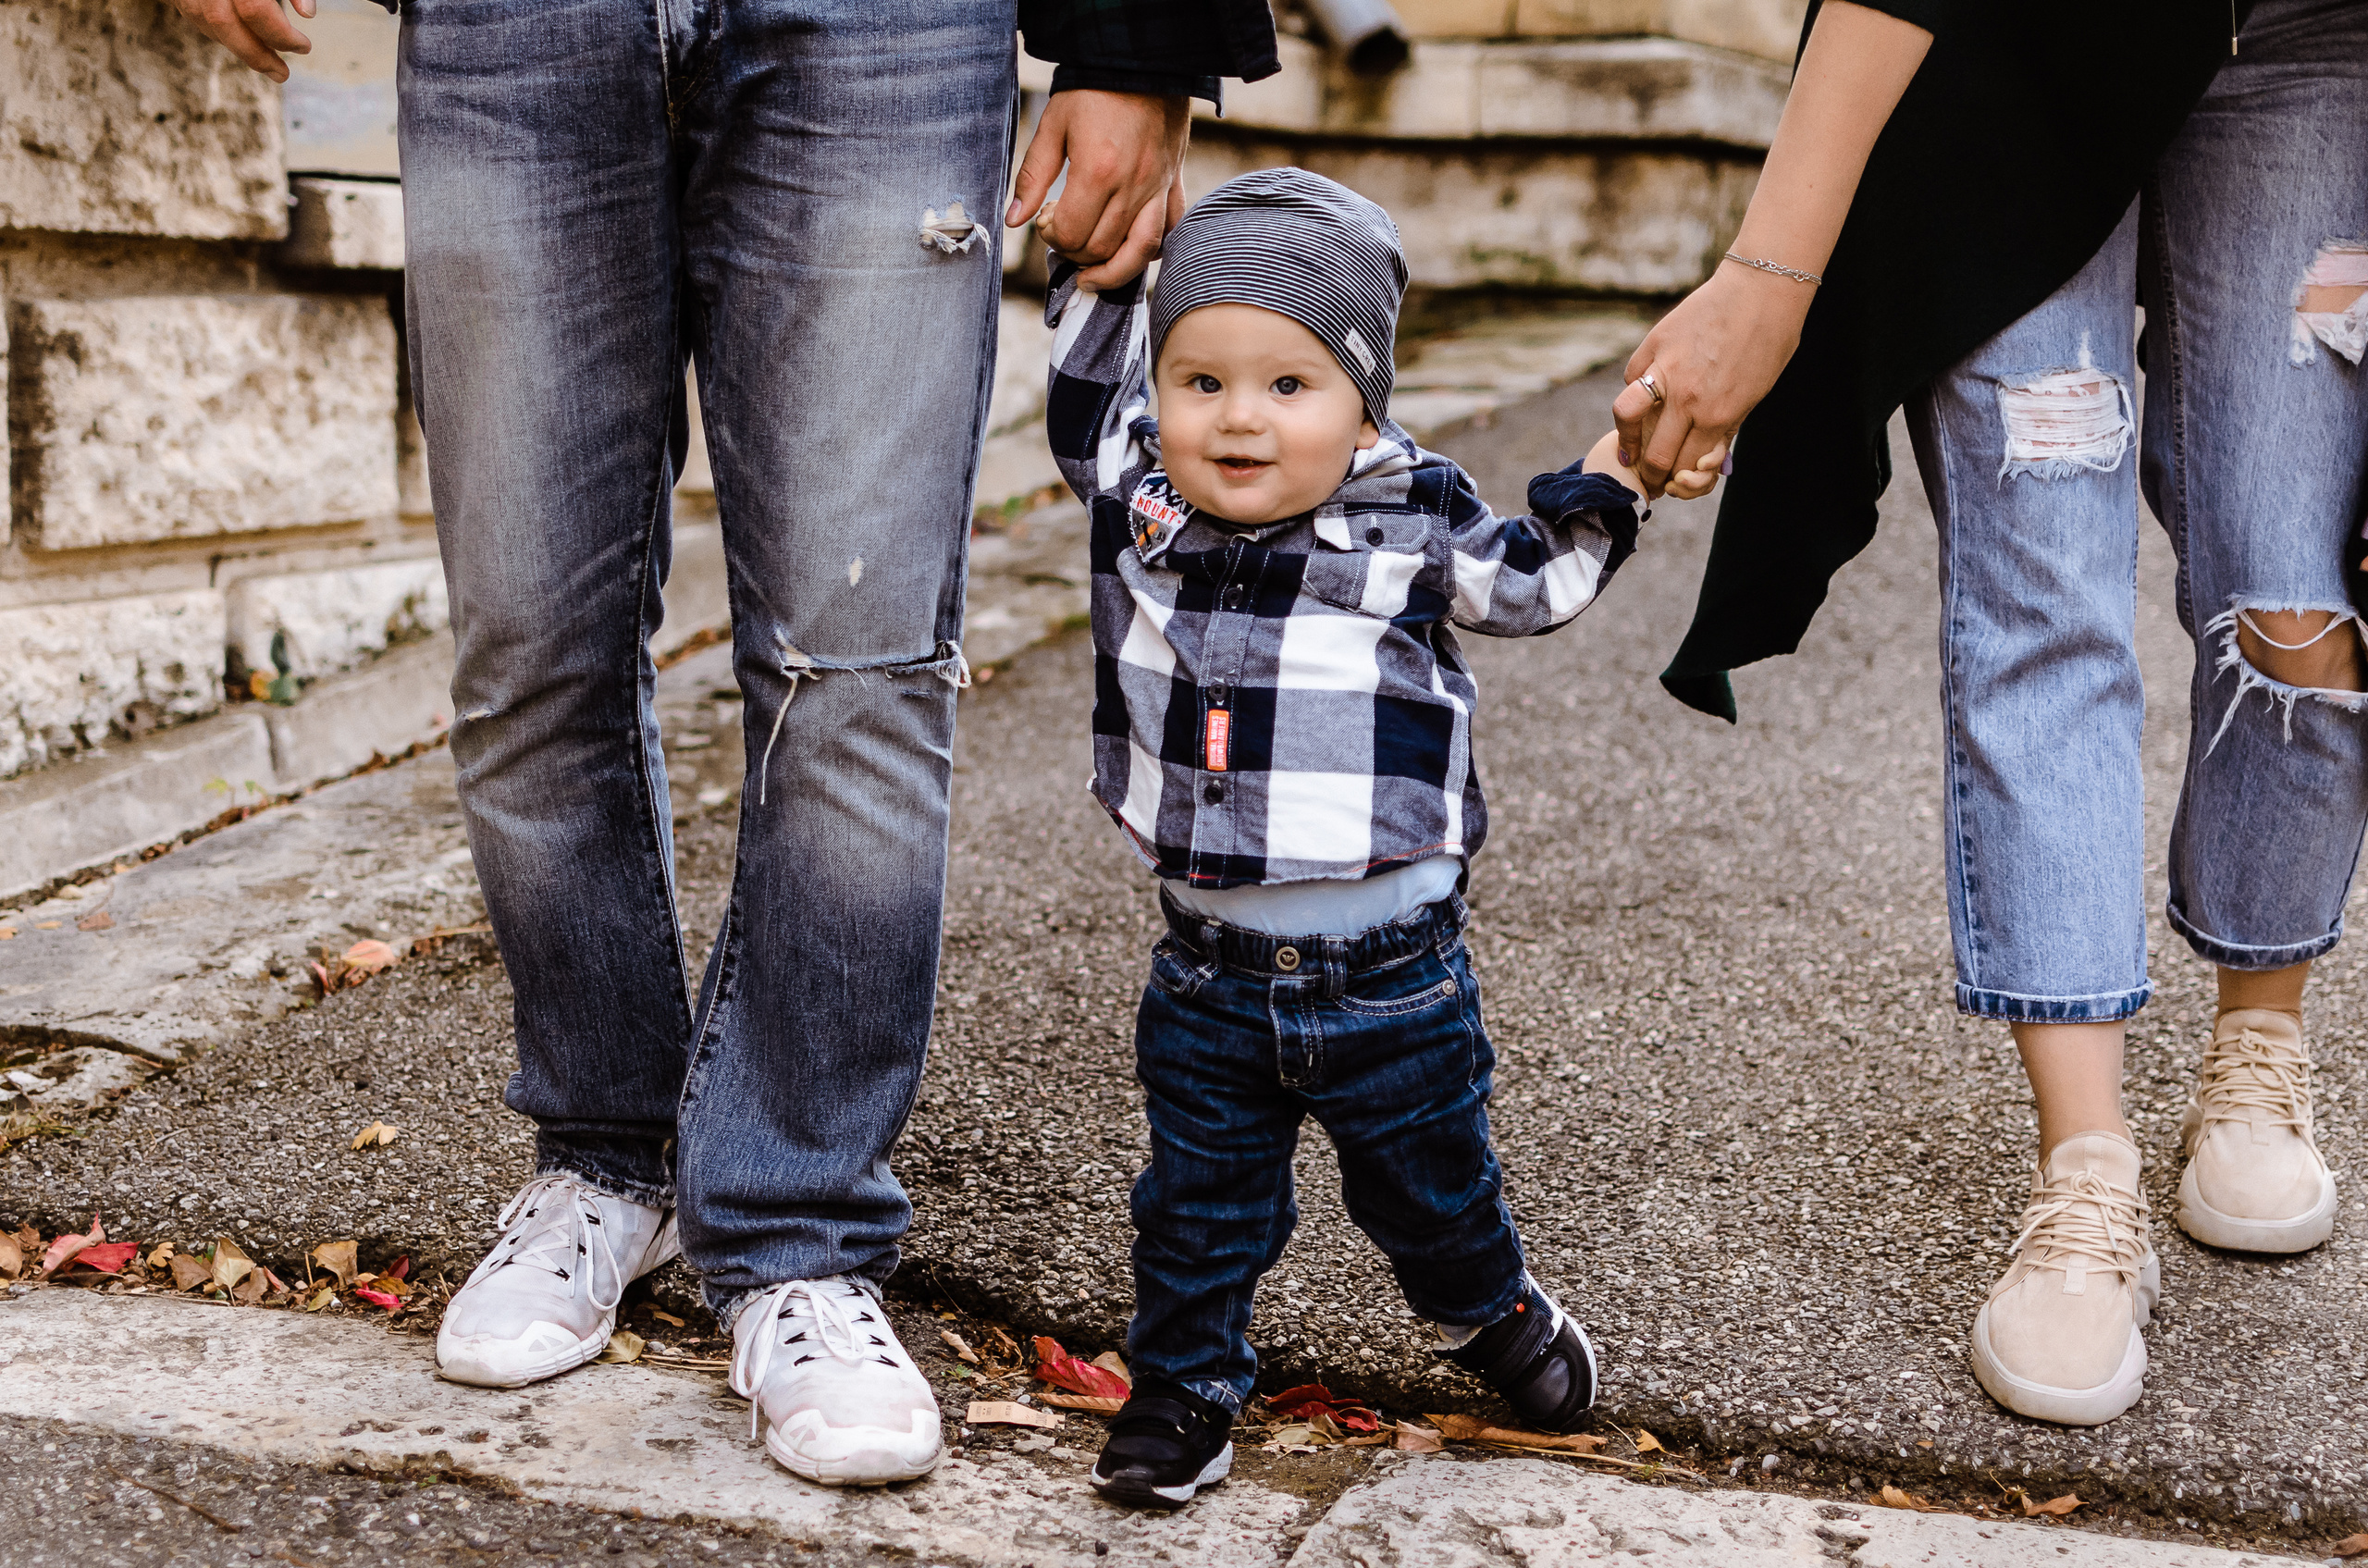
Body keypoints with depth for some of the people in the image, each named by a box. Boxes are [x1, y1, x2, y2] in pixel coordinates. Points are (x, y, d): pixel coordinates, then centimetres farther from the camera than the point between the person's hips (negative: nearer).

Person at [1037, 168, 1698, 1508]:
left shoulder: (1417, 520, -7)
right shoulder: (1139, 501, -3)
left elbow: (1536, 583, 10)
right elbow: (1087, 400, 16)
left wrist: (1609, 481, -1)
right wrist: (1099, 269, 9)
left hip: (1394, 975, -1)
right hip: (1211, 970, 1)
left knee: (1432, 1183, 20)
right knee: (1201, 1204, 12)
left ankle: (1491, 1307, 48)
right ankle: (1185, 1383, 33)